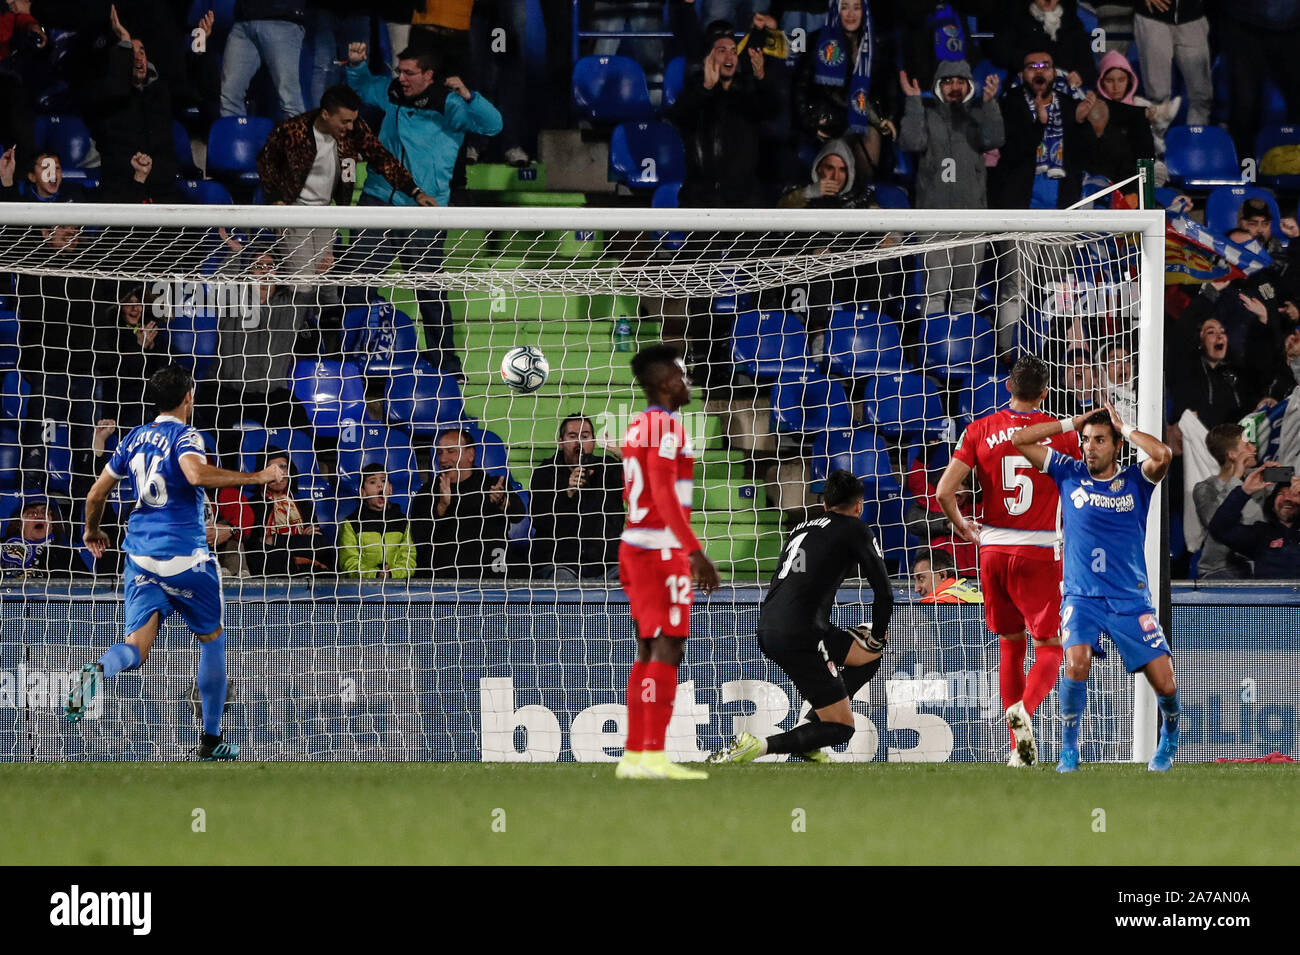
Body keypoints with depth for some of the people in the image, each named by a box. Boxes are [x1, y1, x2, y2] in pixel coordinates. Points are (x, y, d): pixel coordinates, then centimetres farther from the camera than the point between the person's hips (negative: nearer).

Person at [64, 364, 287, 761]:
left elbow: (96, 494, 16)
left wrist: (92, 530, 35)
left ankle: (98, 672, -43)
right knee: (212, 639, 16)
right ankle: (210, 740, 20)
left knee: (137, 646, -6)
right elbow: (197, 474, -31)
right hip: (185, 556, -5)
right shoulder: (184, 435, -8)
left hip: (141, 556, 5)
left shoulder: (135, 438, 11)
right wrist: (257, 477, -24)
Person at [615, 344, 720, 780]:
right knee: (668, 647, -11)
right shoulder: (666, 426, -12)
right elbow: (664, 495, -21)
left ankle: (634, 755, 9)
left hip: (635, 547, 9)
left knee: (648, 649, 10)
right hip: (662, 548, -9)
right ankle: (654, 755, -17)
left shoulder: (637, 427, 16)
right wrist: (695, 551, -25)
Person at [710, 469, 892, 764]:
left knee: (871, 654, 25)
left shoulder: (802, 528, 22)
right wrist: (878, 635, 17)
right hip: (799, 637, -8)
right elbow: (884, 592, -2)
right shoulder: (855, 529, 3)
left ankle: (810, 736, 15)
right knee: (841, 728, -1)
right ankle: (754, 747, -18)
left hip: (769, 629, 8)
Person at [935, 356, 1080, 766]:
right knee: (1049, 648, 0)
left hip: (993, 548, 3)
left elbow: (944, 491, -5)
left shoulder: (980, 430, 0)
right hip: (1040, 552, -3)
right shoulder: (1062, 434, -3)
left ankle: (1020, 748, 13)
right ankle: (1025, 707, -30)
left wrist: (962, 526, 14)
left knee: (1010, 646, 14)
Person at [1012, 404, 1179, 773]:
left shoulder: (1135, 480, 1)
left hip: (1131, 600, 0)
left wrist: (1124, 427, -8)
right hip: (1082, 598, 0)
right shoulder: (1070, 473, 6)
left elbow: (1163, 455, -21)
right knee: (1077, 663, -28)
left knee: (1165, 685, -4)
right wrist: (1073, 423, 2)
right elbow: (1019, 440, 3)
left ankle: (1169, 737, 29)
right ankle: (1069, 749, -10)